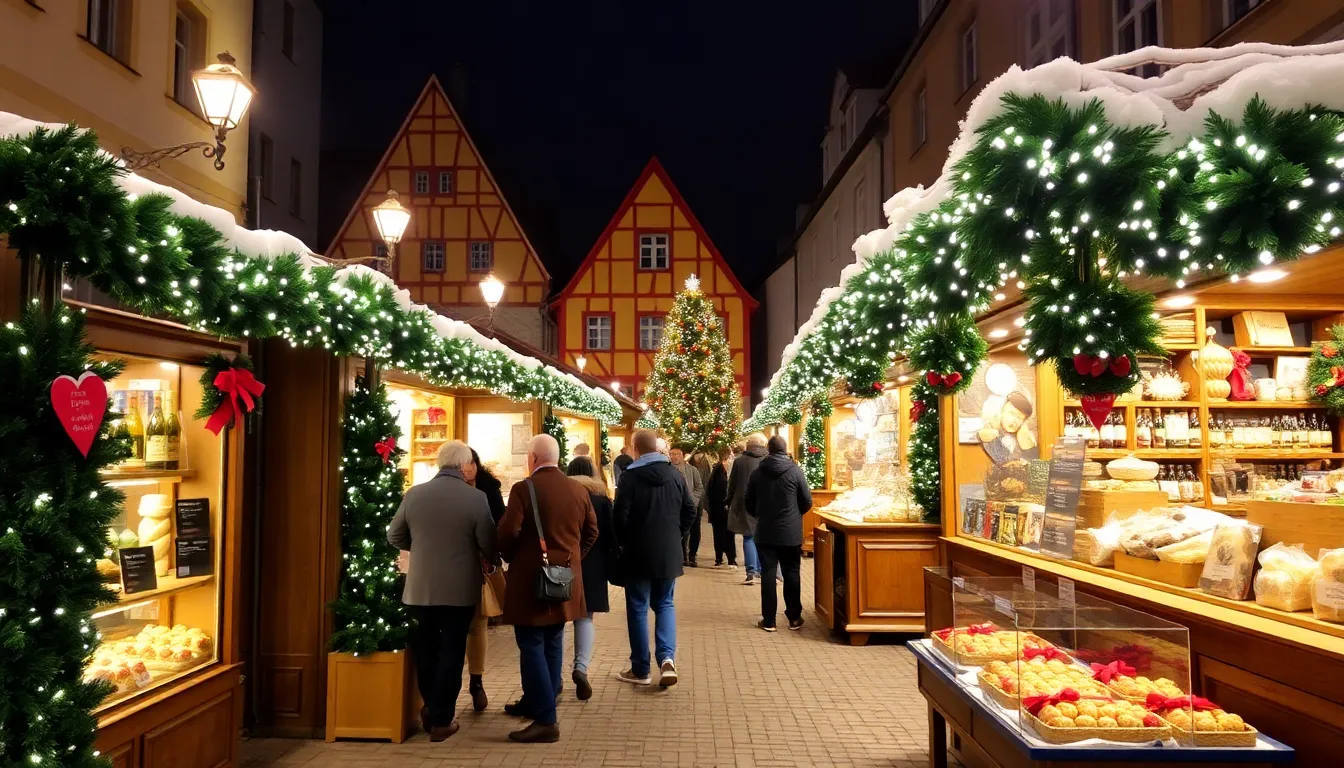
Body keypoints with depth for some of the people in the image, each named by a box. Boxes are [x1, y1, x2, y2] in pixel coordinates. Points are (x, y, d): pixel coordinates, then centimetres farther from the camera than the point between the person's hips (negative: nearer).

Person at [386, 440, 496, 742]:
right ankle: (442, 719, 11)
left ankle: (430, 709, 31)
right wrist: (486, 561, 10)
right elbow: (488, 545, -12)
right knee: (451, 651, 6)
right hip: (460, 589, -3)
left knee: (426, 649, 18)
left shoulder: (413, 494, -4)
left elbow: (394, 537, 6)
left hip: (420, 587, 3)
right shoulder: (476, 497, -13)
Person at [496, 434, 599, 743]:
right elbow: (591, 531, 11)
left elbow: (508, 533, -18)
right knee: (552, 645, 16)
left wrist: (511, 558, 1)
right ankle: (536, 702, 30)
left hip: (531, 578, -6)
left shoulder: (523, 489, -14)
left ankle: (546, 720, -6)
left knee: (532, 647, -3)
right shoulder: (578, 490, 5)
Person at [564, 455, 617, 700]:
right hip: (592, 563, 0)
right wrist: (611, 563, 2)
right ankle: (581, 666, -16)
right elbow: (610, 532, -2)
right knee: (584, 616, 4)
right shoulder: (600, 496, 2)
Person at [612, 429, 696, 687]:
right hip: (669, 551, 4)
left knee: (638, 609, 6)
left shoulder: (630, 476, -11)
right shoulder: (675, 474, 3)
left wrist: (623, 542, 4)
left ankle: (640, 670, 12)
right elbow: (690, 510, 5)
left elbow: (620, 515, -14)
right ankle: (667, 657, -3)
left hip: (638, 552, -4)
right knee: (664, 604, 16)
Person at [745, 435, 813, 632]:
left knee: (768, 574, 4)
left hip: (765, 532, 1)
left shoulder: (757, 473, -1)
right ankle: (794, 618, 14)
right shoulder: (795, 471, -7)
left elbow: (749, 504, 5)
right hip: (791, 532, -1)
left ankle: (768, 620, 6)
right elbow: (807, 502, -3)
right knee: (791, 574, 8)